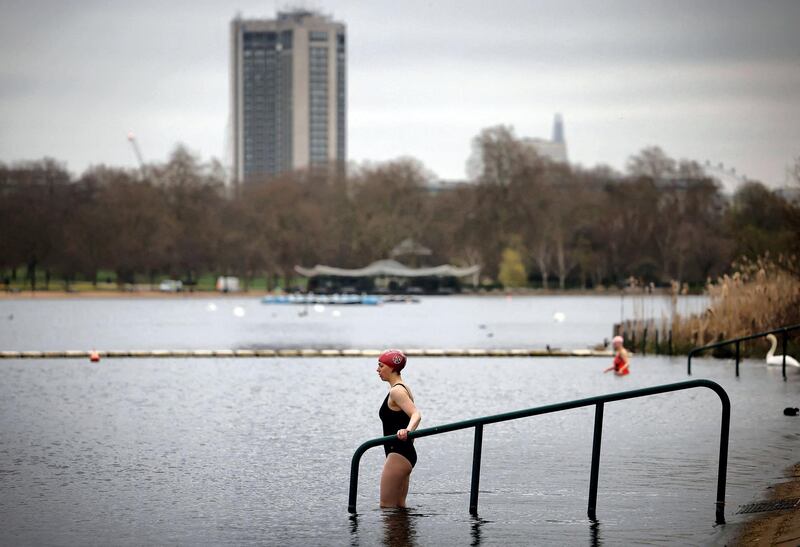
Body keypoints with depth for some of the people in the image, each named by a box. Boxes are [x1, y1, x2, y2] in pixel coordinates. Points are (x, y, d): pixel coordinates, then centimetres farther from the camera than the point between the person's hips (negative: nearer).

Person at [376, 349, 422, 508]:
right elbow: (413, 415, 29)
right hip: (407, 453, 11)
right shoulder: (403, 388, 16)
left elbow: (416, 415, -30)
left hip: (398, 454, -11)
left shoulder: (396, 391, -16)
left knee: (387, 505, -10)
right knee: (399, 505, 15)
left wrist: (406, 431, -49)